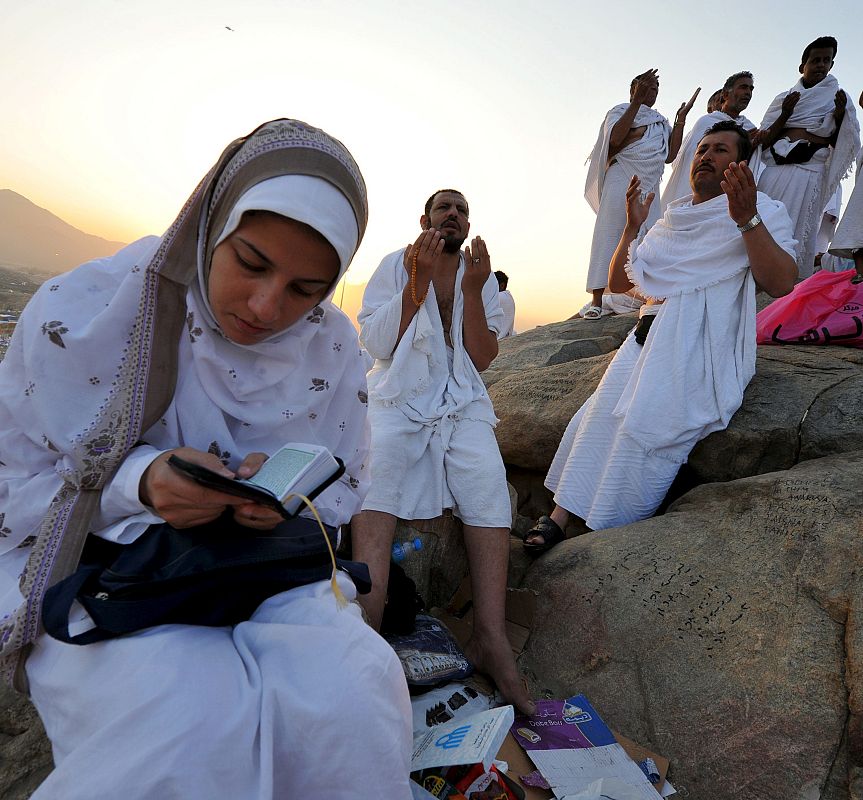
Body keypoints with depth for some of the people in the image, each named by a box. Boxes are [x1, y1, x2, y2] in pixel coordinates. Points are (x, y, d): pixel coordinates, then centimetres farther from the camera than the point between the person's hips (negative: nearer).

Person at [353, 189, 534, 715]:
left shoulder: (484, 277, 12)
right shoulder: (396, 265, 7)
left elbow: (483, 359, 1)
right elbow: (376, 344, -4)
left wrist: (472, 289, -10)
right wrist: (419, 282, -13)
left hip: (461, 401, 2)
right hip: (398, 395, -1)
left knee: (488, 484, -26)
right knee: (378, 474, -32)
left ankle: (490, 637, -25)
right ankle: (368, 625, -36)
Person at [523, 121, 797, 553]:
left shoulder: (762, 209, 10)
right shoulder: (669, 219, 28)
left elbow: (781, 284, -8)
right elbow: (616, 282, 25)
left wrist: (747, 219, -19)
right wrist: (632, 226, 15)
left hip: (703, 344, -5)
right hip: (650, 337, 6)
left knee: (645, 427, -26)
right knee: (601, 413, -15)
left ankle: (612, 536, -14)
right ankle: (560, 515, -13)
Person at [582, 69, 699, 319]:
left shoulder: (661, 122, 26)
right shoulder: (620, 111, 11)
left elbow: (669, 156, 14)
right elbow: (615, 139, -11)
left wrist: (681, 118, 11)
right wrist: (637, 101, -14)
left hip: (650, 184, 6)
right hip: (622, 177, -6)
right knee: (608, 233, -15)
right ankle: (596, 300, -20)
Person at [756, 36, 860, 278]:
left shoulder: (838, 98, 16)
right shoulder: (783, 98, 17)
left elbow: (844, 144, 13)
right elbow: (764, 140, 10)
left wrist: (840, 115, -4)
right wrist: (785, 115, -4)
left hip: (809, 171, -1)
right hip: (775, 168, 1)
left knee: (798, 231, -10)